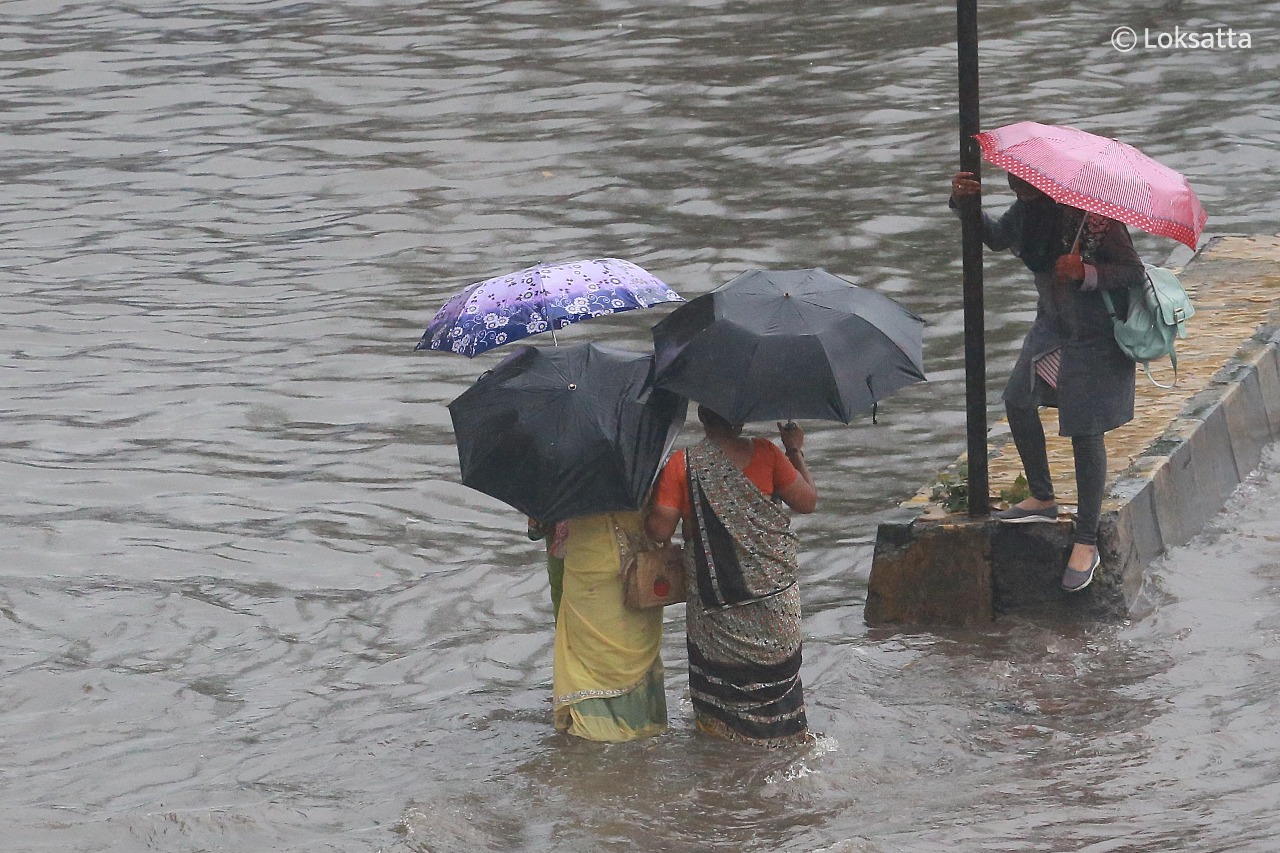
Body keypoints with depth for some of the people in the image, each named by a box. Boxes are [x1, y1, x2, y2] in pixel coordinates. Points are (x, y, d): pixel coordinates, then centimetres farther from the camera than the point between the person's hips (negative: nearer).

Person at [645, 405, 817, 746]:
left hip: (714, 593, 0)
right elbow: (807, 501, -5)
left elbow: (660, 529, -12)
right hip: (773, 588, 0)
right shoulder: (764, 454, -8)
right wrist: (795, 452, 8)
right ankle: (788, 732, 22)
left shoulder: (681, 464, -9)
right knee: (777, 664, 15)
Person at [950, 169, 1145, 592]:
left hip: (1096, 339, -8)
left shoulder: (1097, 218, -27)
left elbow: (1133, 271, -21)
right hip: (1053, 328, 8)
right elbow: (997, 237, 7)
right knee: (1018, 400, 12)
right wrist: (966, 204, -9)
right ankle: (1042, 498, 33)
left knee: (1086, 434, -2)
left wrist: (1085, 273, -36)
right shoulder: (1028, 211, -7)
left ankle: (1086, 543, 9)